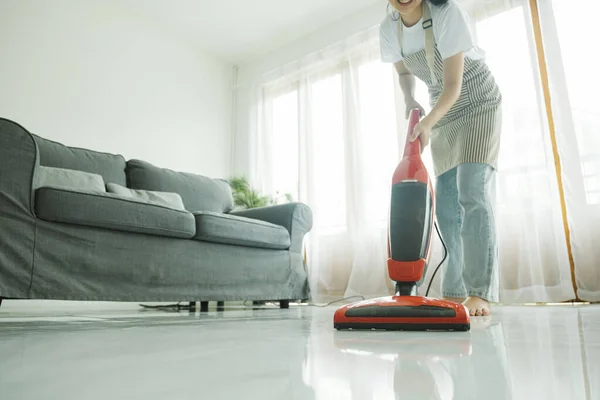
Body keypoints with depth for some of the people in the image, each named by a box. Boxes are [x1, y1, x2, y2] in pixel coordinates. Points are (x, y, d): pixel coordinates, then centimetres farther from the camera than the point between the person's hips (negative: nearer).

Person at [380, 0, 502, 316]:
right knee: (446, 203, -1)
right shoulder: (388, 28, -6)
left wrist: (427, 123, -40)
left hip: (478, 103, -5)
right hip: (442, 110, 5)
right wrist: (410, 100, -7)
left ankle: (479, 293, -18)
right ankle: (455, 293, 5)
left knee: (472, 192, -21)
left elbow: (453, 87, -26)